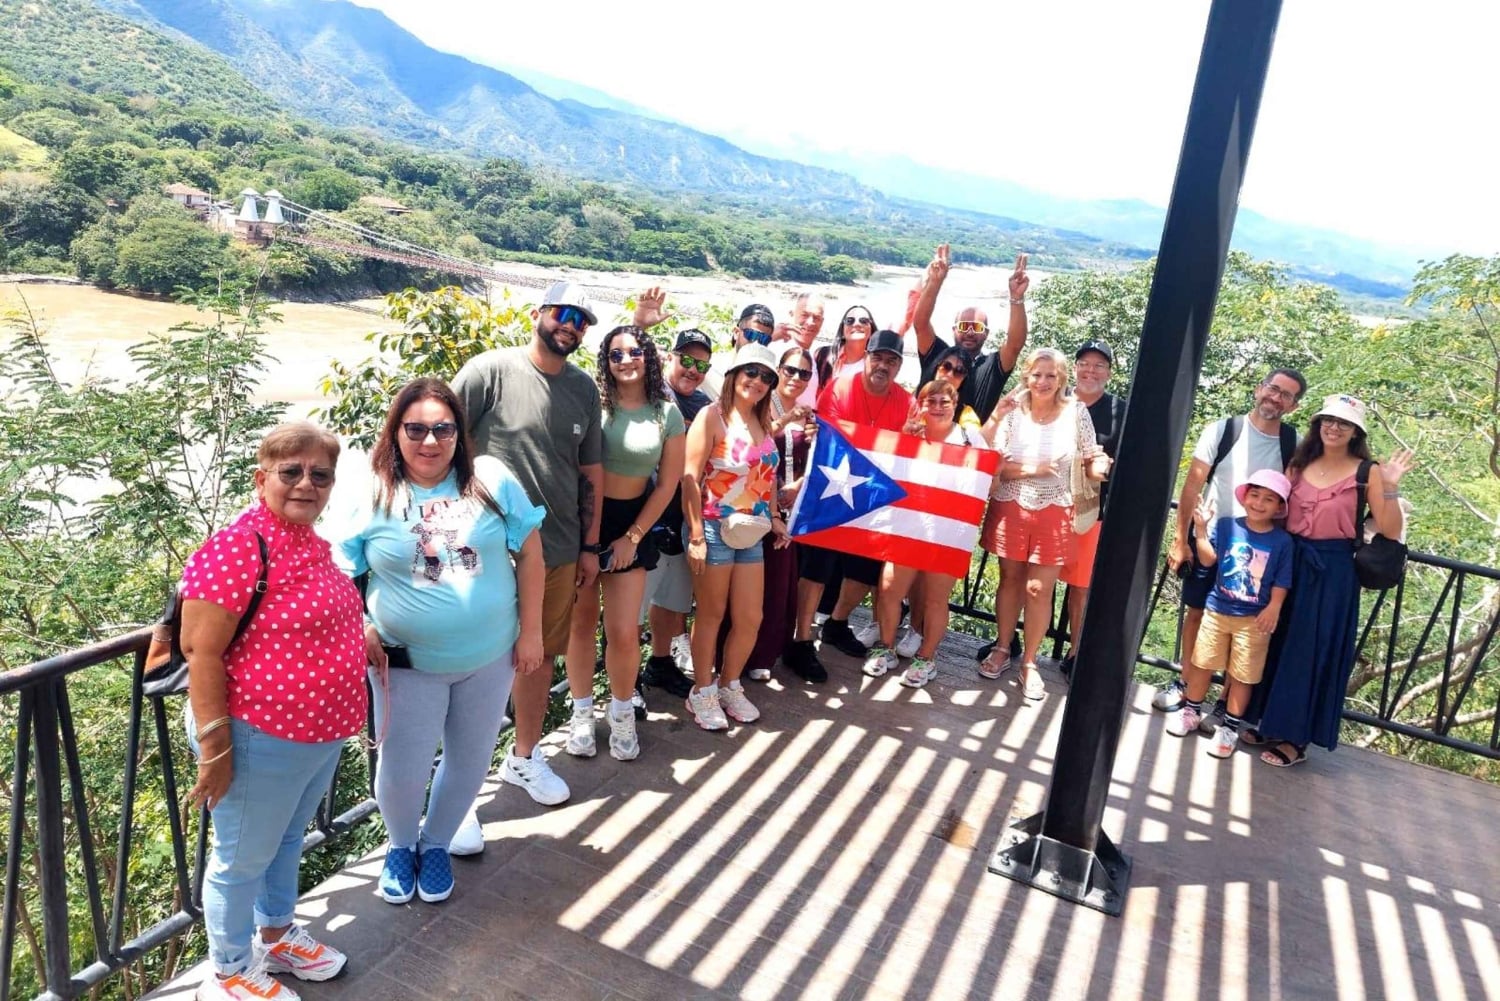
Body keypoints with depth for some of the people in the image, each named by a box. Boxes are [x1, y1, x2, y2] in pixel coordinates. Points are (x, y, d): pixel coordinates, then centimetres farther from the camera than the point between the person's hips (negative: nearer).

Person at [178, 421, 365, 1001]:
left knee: (288, 840, 26)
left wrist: (362, 641, 8)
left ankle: (276, 935, 48)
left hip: (321, 734, 8)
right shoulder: (236, 548, -22)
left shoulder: (310, 542, 5)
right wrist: (214, 747, -21)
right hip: (263, 740, -8)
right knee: (243, 858, 12)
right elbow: (201, 652, -22)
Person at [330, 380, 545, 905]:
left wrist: (530, 631, -3)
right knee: (402, 768, 8)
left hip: (489, 656, 1)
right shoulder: (371, 496, -7)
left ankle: (436, 844, 43)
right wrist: (359, 631, -15)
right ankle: (401, 846, 40)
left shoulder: (491, 480, -6)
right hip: (407, 662, -1)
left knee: (470, 760, 16)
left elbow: (529, 553, -2)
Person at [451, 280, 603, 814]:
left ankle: (525, 756, 38)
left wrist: (589, 545, 14)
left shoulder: (584, 389, 8)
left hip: (559, 550, 6)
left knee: (540, 654, 18)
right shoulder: (489, 370, -9)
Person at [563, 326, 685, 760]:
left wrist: (632, 537, -2)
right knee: (582, 622, 7)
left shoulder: (667, 414, -1)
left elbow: (667, 484, 2)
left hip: (632, 522, 1)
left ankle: (622, 714, 22)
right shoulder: (593, 402, -5)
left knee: (624, 631, -2)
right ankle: (582, 713, 25)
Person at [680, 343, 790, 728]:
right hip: (715, 529, -6)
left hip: (751, 533, 6)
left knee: (750, 619, 10)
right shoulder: (713, 415, -10)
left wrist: (775, 517, 10)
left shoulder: (762, 422, 11)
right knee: (711, 614, 7)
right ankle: (702, 692, 23)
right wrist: (696, 536, -18)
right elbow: (690, 478, -15)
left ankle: (729, 686, 31)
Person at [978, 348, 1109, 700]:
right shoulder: (1013, 411, -4)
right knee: (1010, 579, 13)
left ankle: (1029, 662, 17)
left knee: (1040, 588, 2)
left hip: (1053, 513, -1)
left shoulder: (1076, 412, -4)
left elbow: (1090, 461, 1)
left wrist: (1099, 467, -21)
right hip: (1011, 508, 1)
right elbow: (994, 463, -6)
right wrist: (1030, 469, -20)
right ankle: (1001, 650, 29)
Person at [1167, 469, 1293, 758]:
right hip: (1217, 610, 2)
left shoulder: (1282, 541, -7)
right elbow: (1208, 559, -9)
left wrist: (1273, 608, -15)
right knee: (1201, 664, 13)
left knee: (1242, 676, 7)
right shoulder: (1226, 526, -4)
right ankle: (1191, 711, 31)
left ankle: (1230, 727, 20)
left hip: (1254, 619, -1)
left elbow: (1281, 582, -4)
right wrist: (1201, 529, -19)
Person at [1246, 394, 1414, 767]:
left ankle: (1296, 739, 11)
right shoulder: (1300, 465, 8)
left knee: (1313, 653, 1)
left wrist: (1390, 487, -20)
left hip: (1333, 572, -4)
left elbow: (1391, 531, -10)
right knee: (1277, 645, 11)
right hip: (1291, 562, 5)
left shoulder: (1366, 472, -5)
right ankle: (1270, 723, 25)